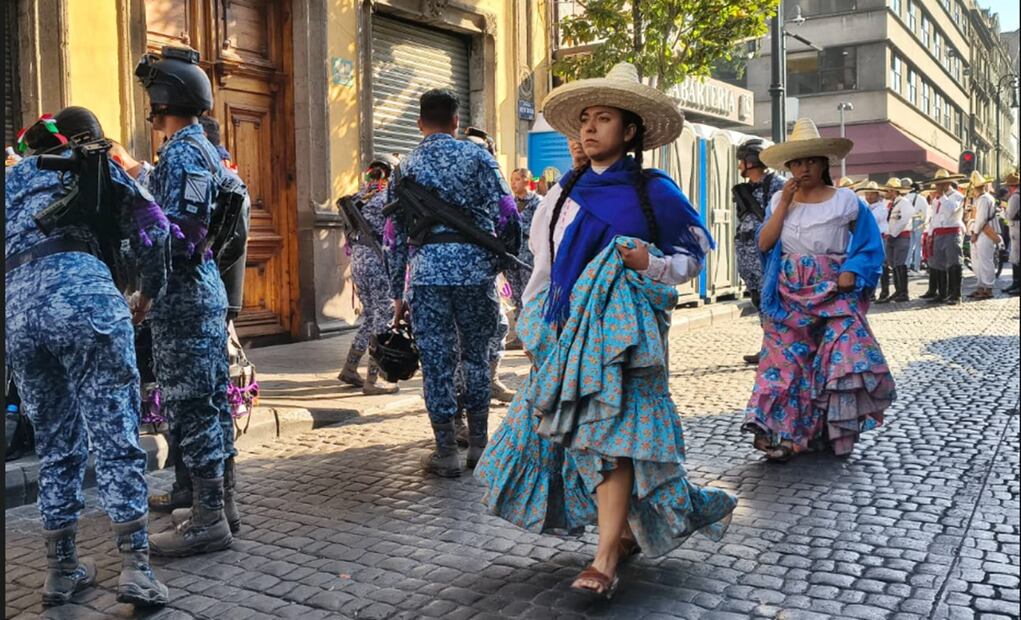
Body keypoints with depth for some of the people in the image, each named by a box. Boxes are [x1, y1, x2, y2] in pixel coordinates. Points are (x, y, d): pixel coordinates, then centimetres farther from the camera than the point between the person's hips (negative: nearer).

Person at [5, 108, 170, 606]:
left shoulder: (13, 177, 32)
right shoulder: (94, 164, 18)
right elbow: (151, 227, 6)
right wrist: (149, 293, 16)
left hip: (16, 307, 5)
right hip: (81, 292, -5)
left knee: (56, 445, 14)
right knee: (117, 437, -4)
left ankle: (62, 570, 20)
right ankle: (135, 569, -7)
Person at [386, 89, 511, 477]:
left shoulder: (407, 166, 11)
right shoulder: (477, 156, 6)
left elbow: (397, 234, 10)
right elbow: (506, 215, -2)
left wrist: (397, 292, 15)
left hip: (427, 268, 0)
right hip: (475, 265, 0)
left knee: (436, 361, 5)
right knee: (476, 354, 14)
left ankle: (446, 453, 10)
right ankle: (479, 444, 22)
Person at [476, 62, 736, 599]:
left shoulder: (653, 192, -1)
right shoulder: (566, 192, 12)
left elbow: (692, 257, 5)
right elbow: (543, 261, 17)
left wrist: (650, 264, -15)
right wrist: (535, 328, 15)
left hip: (622, 329, -5)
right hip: (568, 329, 5)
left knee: (611, 432, -10)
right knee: (575, 428, 5)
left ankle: (606, 559, -6)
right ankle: (628, 529, 24)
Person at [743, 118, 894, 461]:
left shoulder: (845, 200, 2)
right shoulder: (779, 200, 10)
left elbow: (868, 247, 2)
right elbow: (764, 244, -1)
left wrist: (847, 278, -13)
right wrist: (785, 203, -5)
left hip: (834, 294, -2)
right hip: (789, 296, 2)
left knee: (842, 355, -11)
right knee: (788, 358, -1)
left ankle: (837, 432, 3)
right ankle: (784, 432, 3)